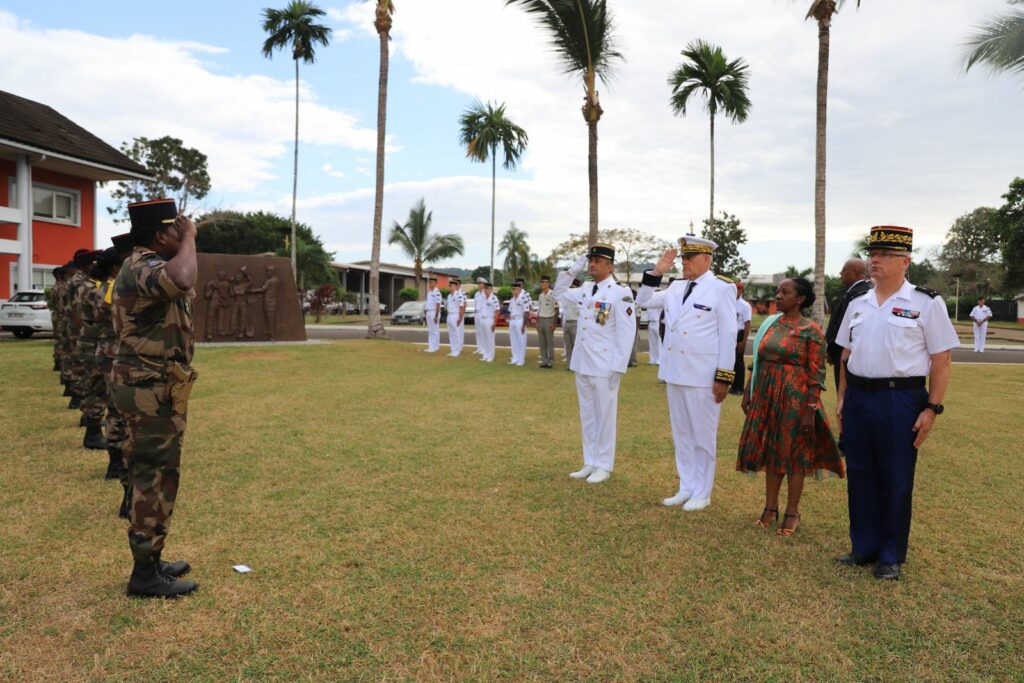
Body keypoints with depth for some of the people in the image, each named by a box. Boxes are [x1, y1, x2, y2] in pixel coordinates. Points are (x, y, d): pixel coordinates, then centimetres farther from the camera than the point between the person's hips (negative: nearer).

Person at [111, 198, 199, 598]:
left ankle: (151, 561, 30)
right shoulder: (141, 268, -19)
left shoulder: (150, 266, 15)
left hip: (157, 387, 11)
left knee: (158, 474, 18)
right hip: (151, 389, -11)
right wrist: (189, 238, -28)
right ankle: (145, 575, 9)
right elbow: (182, 280, -41)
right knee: (155, 477, -3)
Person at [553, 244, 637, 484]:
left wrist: (617, 368, -17)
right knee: (587, 415, 14)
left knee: (605, 416, 3)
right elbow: (559, 294, 26)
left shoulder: (621, 293, -11)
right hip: (582, 364, 7)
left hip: (604, 366, -7)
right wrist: (573, 270, 11)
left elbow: (626, 334, -14)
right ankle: (590, 463, 24)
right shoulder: (585, 291, 11)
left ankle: (604, 466, 15)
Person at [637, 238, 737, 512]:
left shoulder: (722, 288, -8)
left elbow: (728, 335, -10)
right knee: (681, 434, 14)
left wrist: (724, 377, -13)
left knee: (702, 436, 4)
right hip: (674, 372, 7)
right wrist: (656, 273, 3)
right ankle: (686, 488, 26)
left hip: (703, 376, -6)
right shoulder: (676, 286, 10)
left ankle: (702, 493, 16)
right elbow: (644, 301, 17)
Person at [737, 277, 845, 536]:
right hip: (766, 396, 5)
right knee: (769, 450, 11)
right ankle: (770, 508, 24)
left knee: (793, 453, 5)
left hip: (795, 398, -5)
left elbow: (816, 373, -11)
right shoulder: (770, 323, 7)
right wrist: (748, 392, 11)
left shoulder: (811, 330, -9)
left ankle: (792, 513, 18)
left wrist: (811, 409, -14)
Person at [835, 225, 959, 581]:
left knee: (896, 482, 5)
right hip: (858, 398, 5)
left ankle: (891, 557, 21)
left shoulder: (926, 303, -5)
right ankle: (864, 547, 27)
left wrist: (932, 408, -11)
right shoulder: (858, 304, 10)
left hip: (901, 400, -5)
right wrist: (842, 397, 11)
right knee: (860, 476, 12)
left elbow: (942, 360, -6)